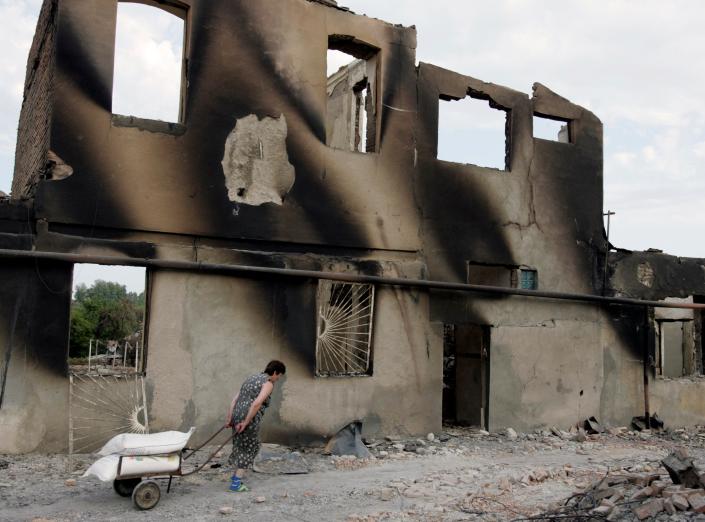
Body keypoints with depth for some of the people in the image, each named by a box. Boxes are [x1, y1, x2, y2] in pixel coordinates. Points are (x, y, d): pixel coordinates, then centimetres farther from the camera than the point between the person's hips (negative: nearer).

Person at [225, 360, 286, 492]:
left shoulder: (251, 379, 20)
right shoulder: (268, 383, -7)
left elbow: (235, 399, 15)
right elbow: (257, 403, -21)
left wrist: (229, 419, 11)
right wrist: (246, 422, -18)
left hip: (237, 417, 7)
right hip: (250, 420, -7)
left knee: (240, 447, 22)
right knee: (248, 450, 7)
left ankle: (236, 477, 28)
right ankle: (236, 483, 7)